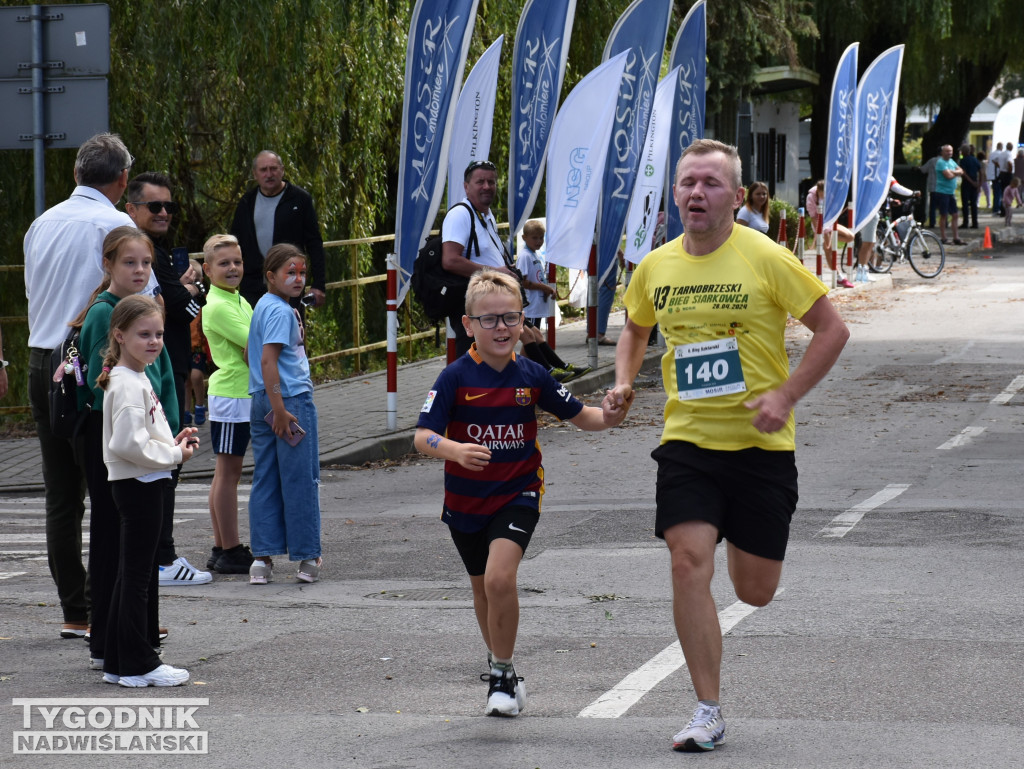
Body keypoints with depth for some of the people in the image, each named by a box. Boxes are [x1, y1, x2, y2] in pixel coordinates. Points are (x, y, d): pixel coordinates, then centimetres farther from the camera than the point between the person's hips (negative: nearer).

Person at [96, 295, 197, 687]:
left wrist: (174, 442, 8)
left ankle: (118, 662, 19)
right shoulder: (127, 385, -18)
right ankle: (138, 665, 1)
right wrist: (175, 454, -15)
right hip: (139, 486, -11)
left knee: (130, 575, 14)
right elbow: (128, 444, -26)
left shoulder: (137, 379, 15)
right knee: (138, 575, -4)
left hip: (140, 486, 11)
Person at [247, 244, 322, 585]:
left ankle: (263, 557, 7)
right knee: (300, 481, 1)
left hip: (261, 403, 9)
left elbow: (253, 354, 24)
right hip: (292, 400, -9)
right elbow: (268, 360, -21)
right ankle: (307, 557, 8)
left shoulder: (262, 306, 13)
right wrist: (280, 410, -23)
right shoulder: (280, 311, -14)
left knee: (265, 480, 8)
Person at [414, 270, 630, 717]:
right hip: (466, 500, 1)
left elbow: (579, 416, 4)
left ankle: (503, 675, -6)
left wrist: (608, 418, -18)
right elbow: (422, 436, -20)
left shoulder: (531, 376, -6)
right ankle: (497, 662, 44)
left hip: (517, 495, -1)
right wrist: (454, 450, -41)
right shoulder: (456, 378, -12)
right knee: (483, 589, 18)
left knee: (500, 578, -22)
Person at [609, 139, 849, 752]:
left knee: (755, 591, 4)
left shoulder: (766, 260, -10)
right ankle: (709, 713, -6)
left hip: (761, 445, -2)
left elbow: (833, 328, -5)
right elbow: (636, 330, 23)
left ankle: (747, 548, 44)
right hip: (687, 442, 2)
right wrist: (625, 381, 3)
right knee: (689, 563, -15)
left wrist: (786, 396, -14)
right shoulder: (656, 267, 3)